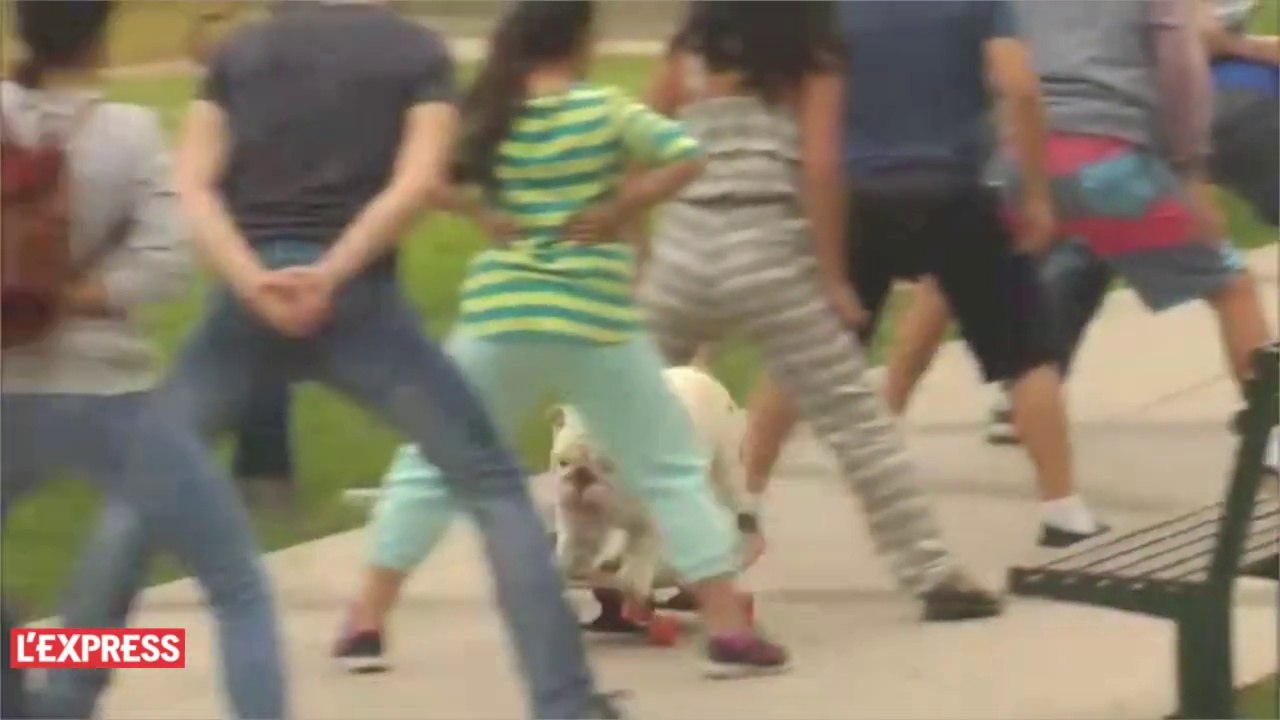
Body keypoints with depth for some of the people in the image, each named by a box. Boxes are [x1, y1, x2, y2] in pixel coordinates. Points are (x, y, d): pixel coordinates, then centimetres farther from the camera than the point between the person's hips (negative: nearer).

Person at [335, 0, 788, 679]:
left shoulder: (484, 117, 0)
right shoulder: (606, 111, -6)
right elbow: (689, 158, -13)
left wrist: (481, 212, 0)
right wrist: (621, 212, -5)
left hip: (498, 319, 2)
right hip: (594, 323, -2)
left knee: (429, 466, 15)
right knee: (672, 472, 8)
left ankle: (366, 624, 10)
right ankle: (728, 630, 1)